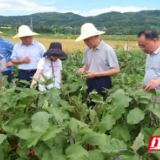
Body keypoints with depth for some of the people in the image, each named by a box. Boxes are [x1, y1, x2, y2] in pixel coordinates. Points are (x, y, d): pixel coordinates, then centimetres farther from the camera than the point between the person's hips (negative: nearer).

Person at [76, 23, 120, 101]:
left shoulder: (107, 49, -13)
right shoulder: (87, 49, 5)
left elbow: (116, 70, -14)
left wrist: (96, 74, -18)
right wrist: (83, 69, -5)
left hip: (103, 83, -5)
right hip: (89, 83, 5)